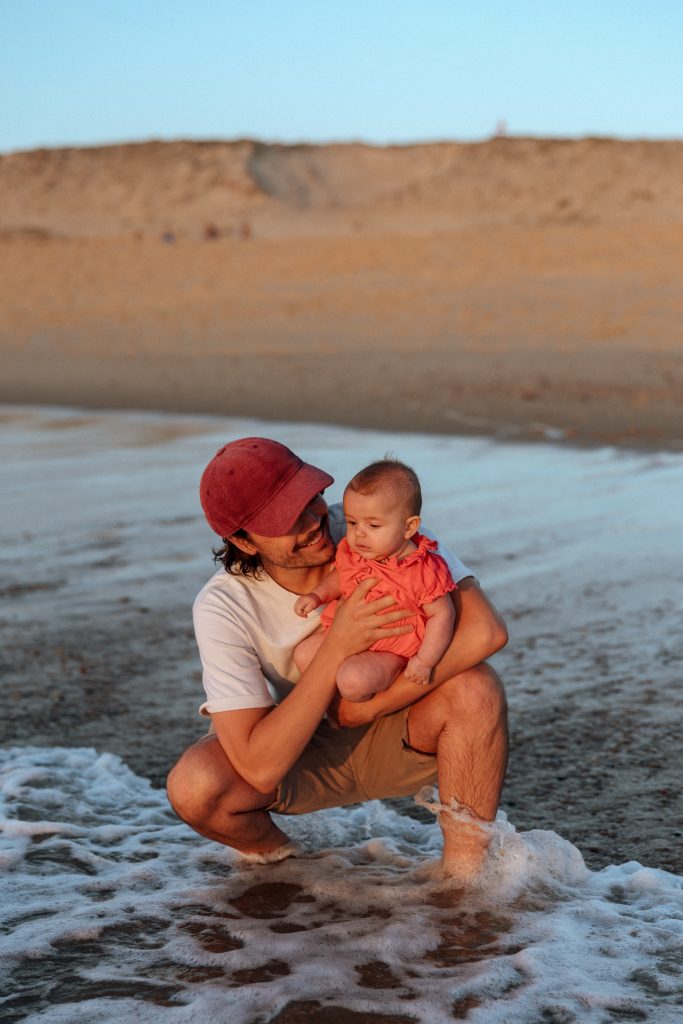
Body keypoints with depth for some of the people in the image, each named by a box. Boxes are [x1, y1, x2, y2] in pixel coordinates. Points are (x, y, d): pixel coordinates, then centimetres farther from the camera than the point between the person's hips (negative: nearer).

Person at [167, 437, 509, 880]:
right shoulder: (223, 608, -25)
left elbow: (486, 630, -32)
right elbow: (261, 768, -32)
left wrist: (372, 704, -30)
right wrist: (339, 647, -36)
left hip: (392, 740, 1)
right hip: (297, 757, 0)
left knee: (475, 687, -31)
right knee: (195, 786, -30)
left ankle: (466, 873, -15)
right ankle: (271, 851, 5)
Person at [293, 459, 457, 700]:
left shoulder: (424, 571, -22)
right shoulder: (350, 553, -5)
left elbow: (442, 615, -15)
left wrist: (424, 661, -18)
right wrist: (318, 595, -1)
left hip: (392, 649, -6)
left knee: (353, 681, -27)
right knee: (304, 655, -5)